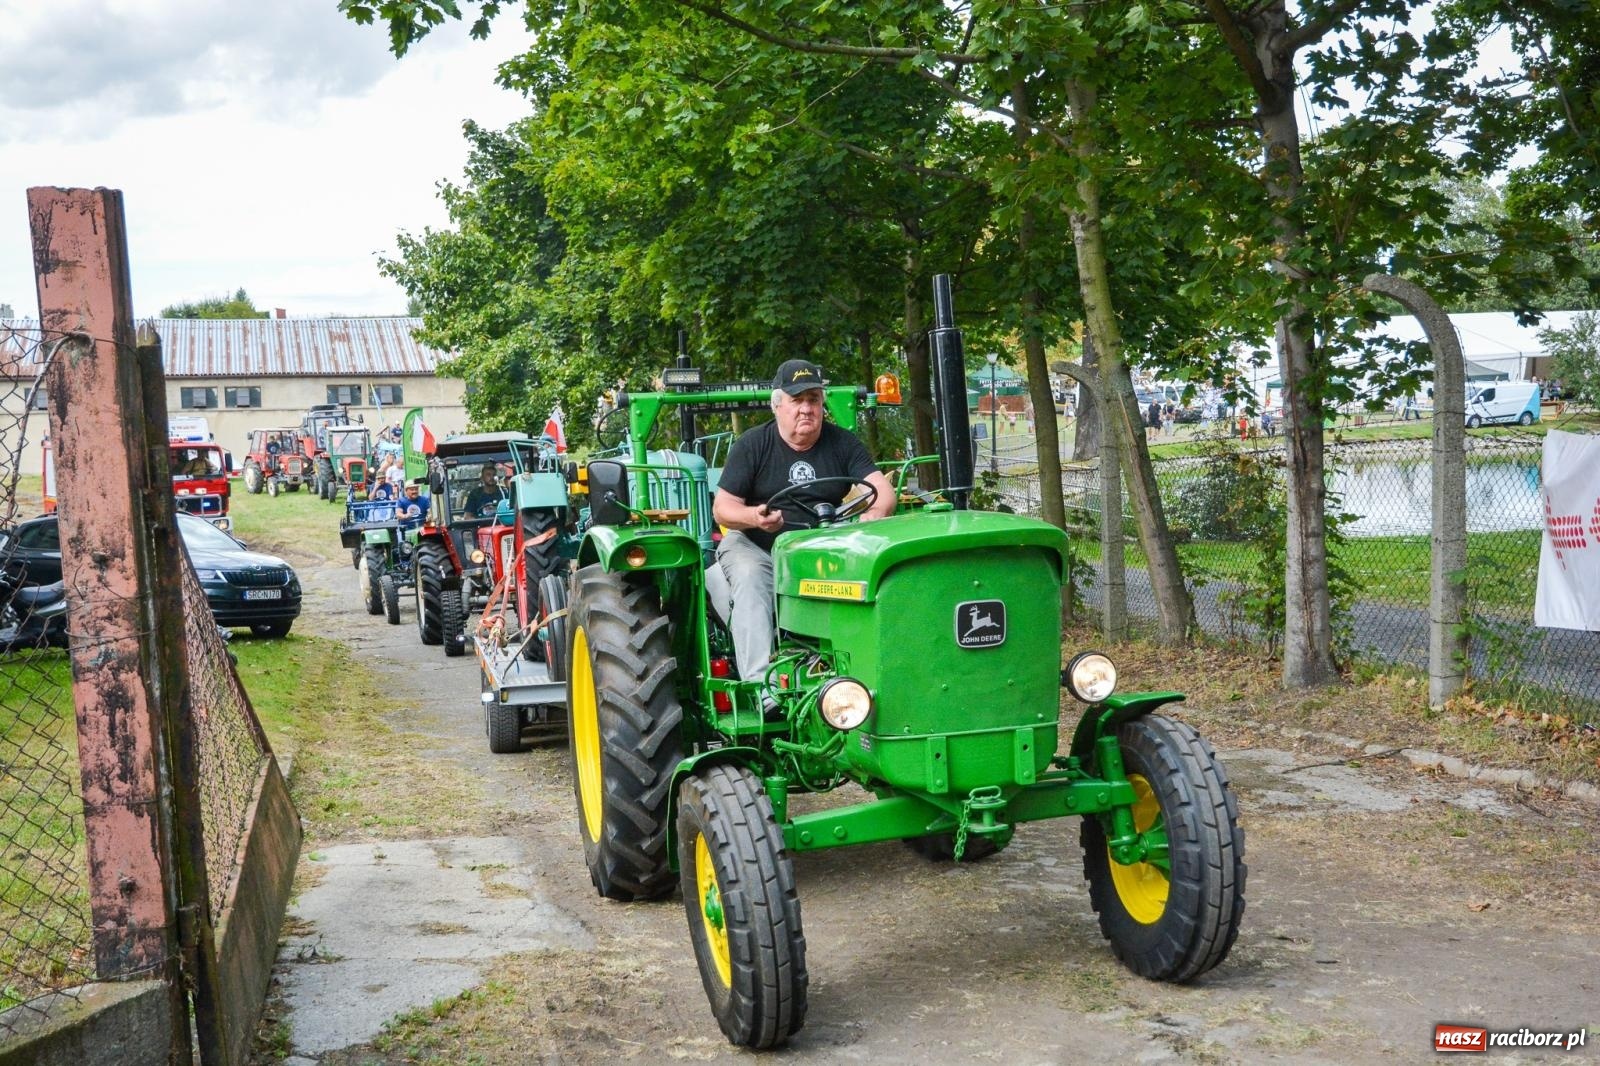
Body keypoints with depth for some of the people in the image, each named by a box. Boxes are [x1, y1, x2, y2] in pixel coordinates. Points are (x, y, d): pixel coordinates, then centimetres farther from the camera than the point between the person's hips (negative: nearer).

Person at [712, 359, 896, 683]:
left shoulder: (842, 443, 4)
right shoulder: (752, 446, 0)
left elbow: (884, 491, -5)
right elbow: (722, 508, -4)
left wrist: (872, 517, -30)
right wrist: (754, 517, -29)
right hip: (756, 547, -1)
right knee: (751, 581, -35)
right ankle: (760, 683, -44)